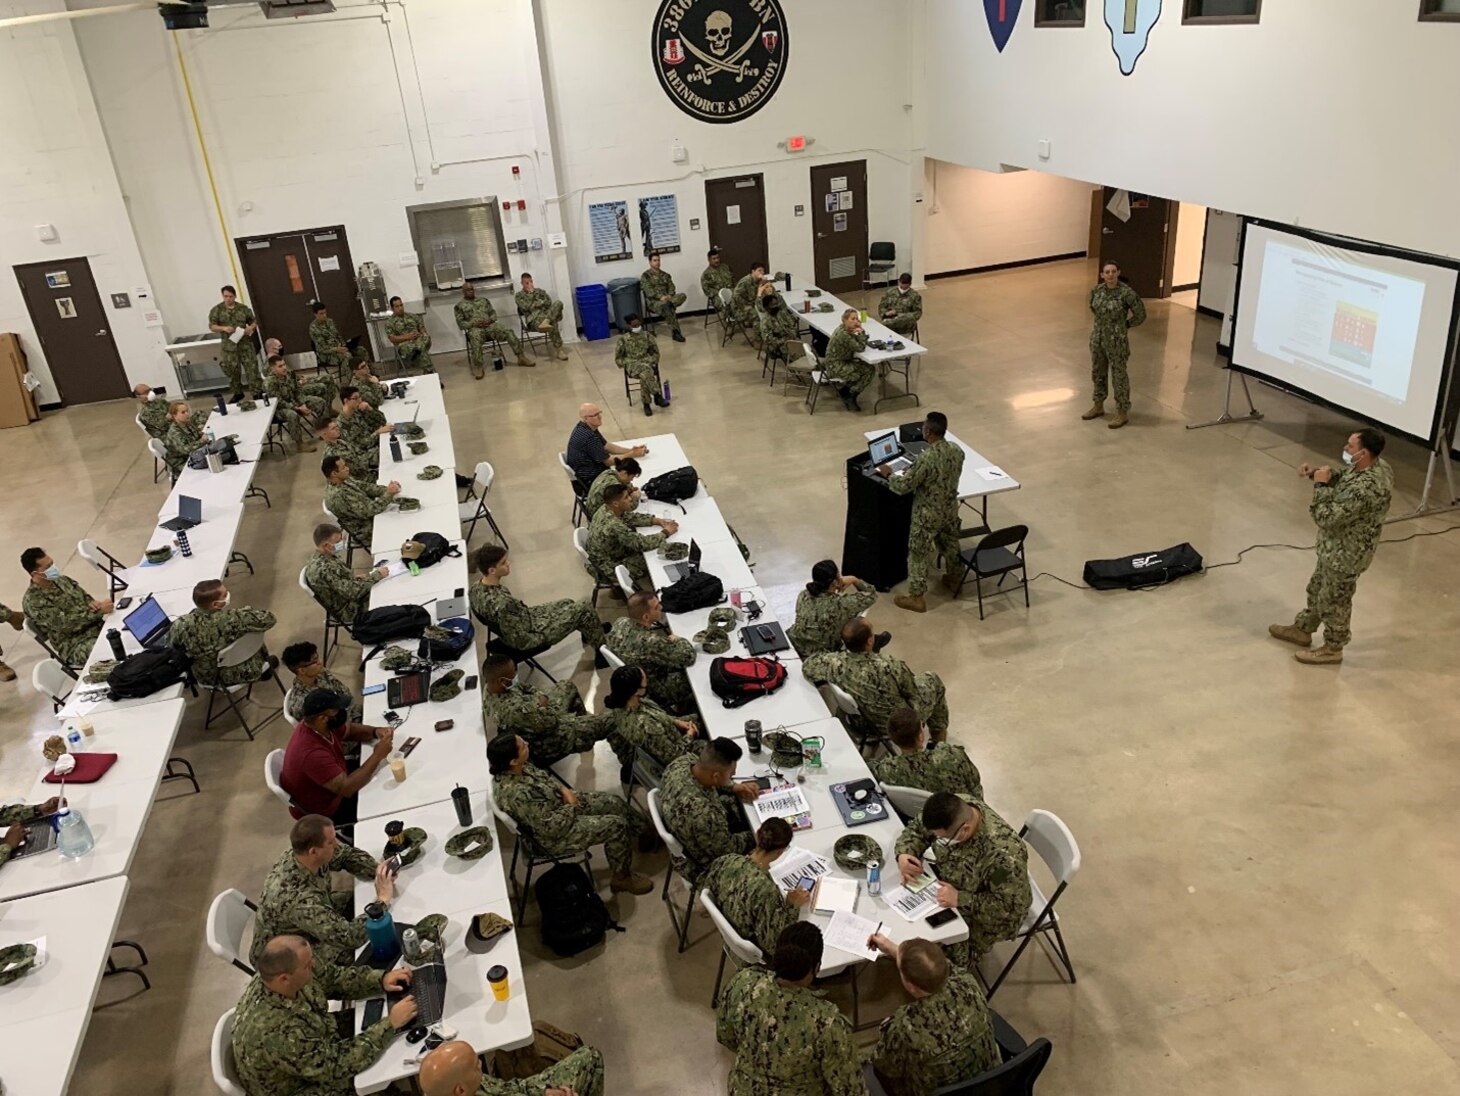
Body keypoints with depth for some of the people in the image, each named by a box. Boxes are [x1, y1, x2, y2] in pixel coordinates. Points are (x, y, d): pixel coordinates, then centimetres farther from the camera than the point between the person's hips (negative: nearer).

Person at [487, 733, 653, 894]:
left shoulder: (510, 769, -12)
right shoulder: (518, 794, -39)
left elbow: (544, 777, 8)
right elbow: (550, 827, -30)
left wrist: (564, 790, -7)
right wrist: (571, 808, -14)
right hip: (554, 835, -9)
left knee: (615, 803, 10)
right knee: (616, 825, -10)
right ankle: (622, 877, 13)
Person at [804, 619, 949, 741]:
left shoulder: (836, 664, -28)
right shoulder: (891, 667, -40)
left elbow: (806, 666, -7)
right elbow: (912, 693, -20)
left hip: (868, 722, 4)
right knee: (931, 679, 22)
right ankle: (939, 732, 44)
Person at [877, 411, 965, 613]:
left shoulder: (925, 458, -32)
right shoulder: (957, 450, -9)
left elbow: (904, 487, -24)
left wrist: (889, 474, -6)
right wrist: (915, 469, 12)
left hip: (928, 514, -7)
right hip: (950, 509, 7)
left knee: (918, 554, 9)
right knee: (950, 544, 28)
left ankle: (916, 598, 20)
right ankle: (953, 579, 49)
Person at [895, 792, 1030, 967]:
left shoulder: (1002, 853, -41)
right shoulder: (955, 809, -22)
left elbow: (1010, 906, -30)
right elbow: (917, 828, -5)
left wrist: (960, 899, -34)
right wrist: (903, 854, -24)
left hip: (986, 915, -6)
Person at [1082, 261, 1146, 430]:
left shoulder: (1126, 292, -19)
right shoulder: (1097, 289, -3)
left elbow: (1140, 315, -12)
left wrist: (1124, 325, -1)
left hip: (1117, 340, -6)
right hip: (1097, 337, 6)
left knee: (1118, 375, 3)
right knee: (1098, 372, 18)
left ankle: (1122, 414, 14)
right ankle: (1098, 406, 35)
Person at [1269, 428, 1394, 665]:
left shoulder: (1366, 489, -38)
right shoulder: (1374, 465, -7)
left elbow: (1326, 518, -33)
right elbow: (1342, 479, 13)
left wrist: (1321, 485, -23)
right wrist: (1317, 473, -5)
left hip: (1346, 553, -9)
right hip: (1336, 545, 9)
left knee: (1334, 600, 12)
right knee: (1317, 588, 27)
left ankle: (1332, 649, 33)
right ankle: (1303, 629, 47)